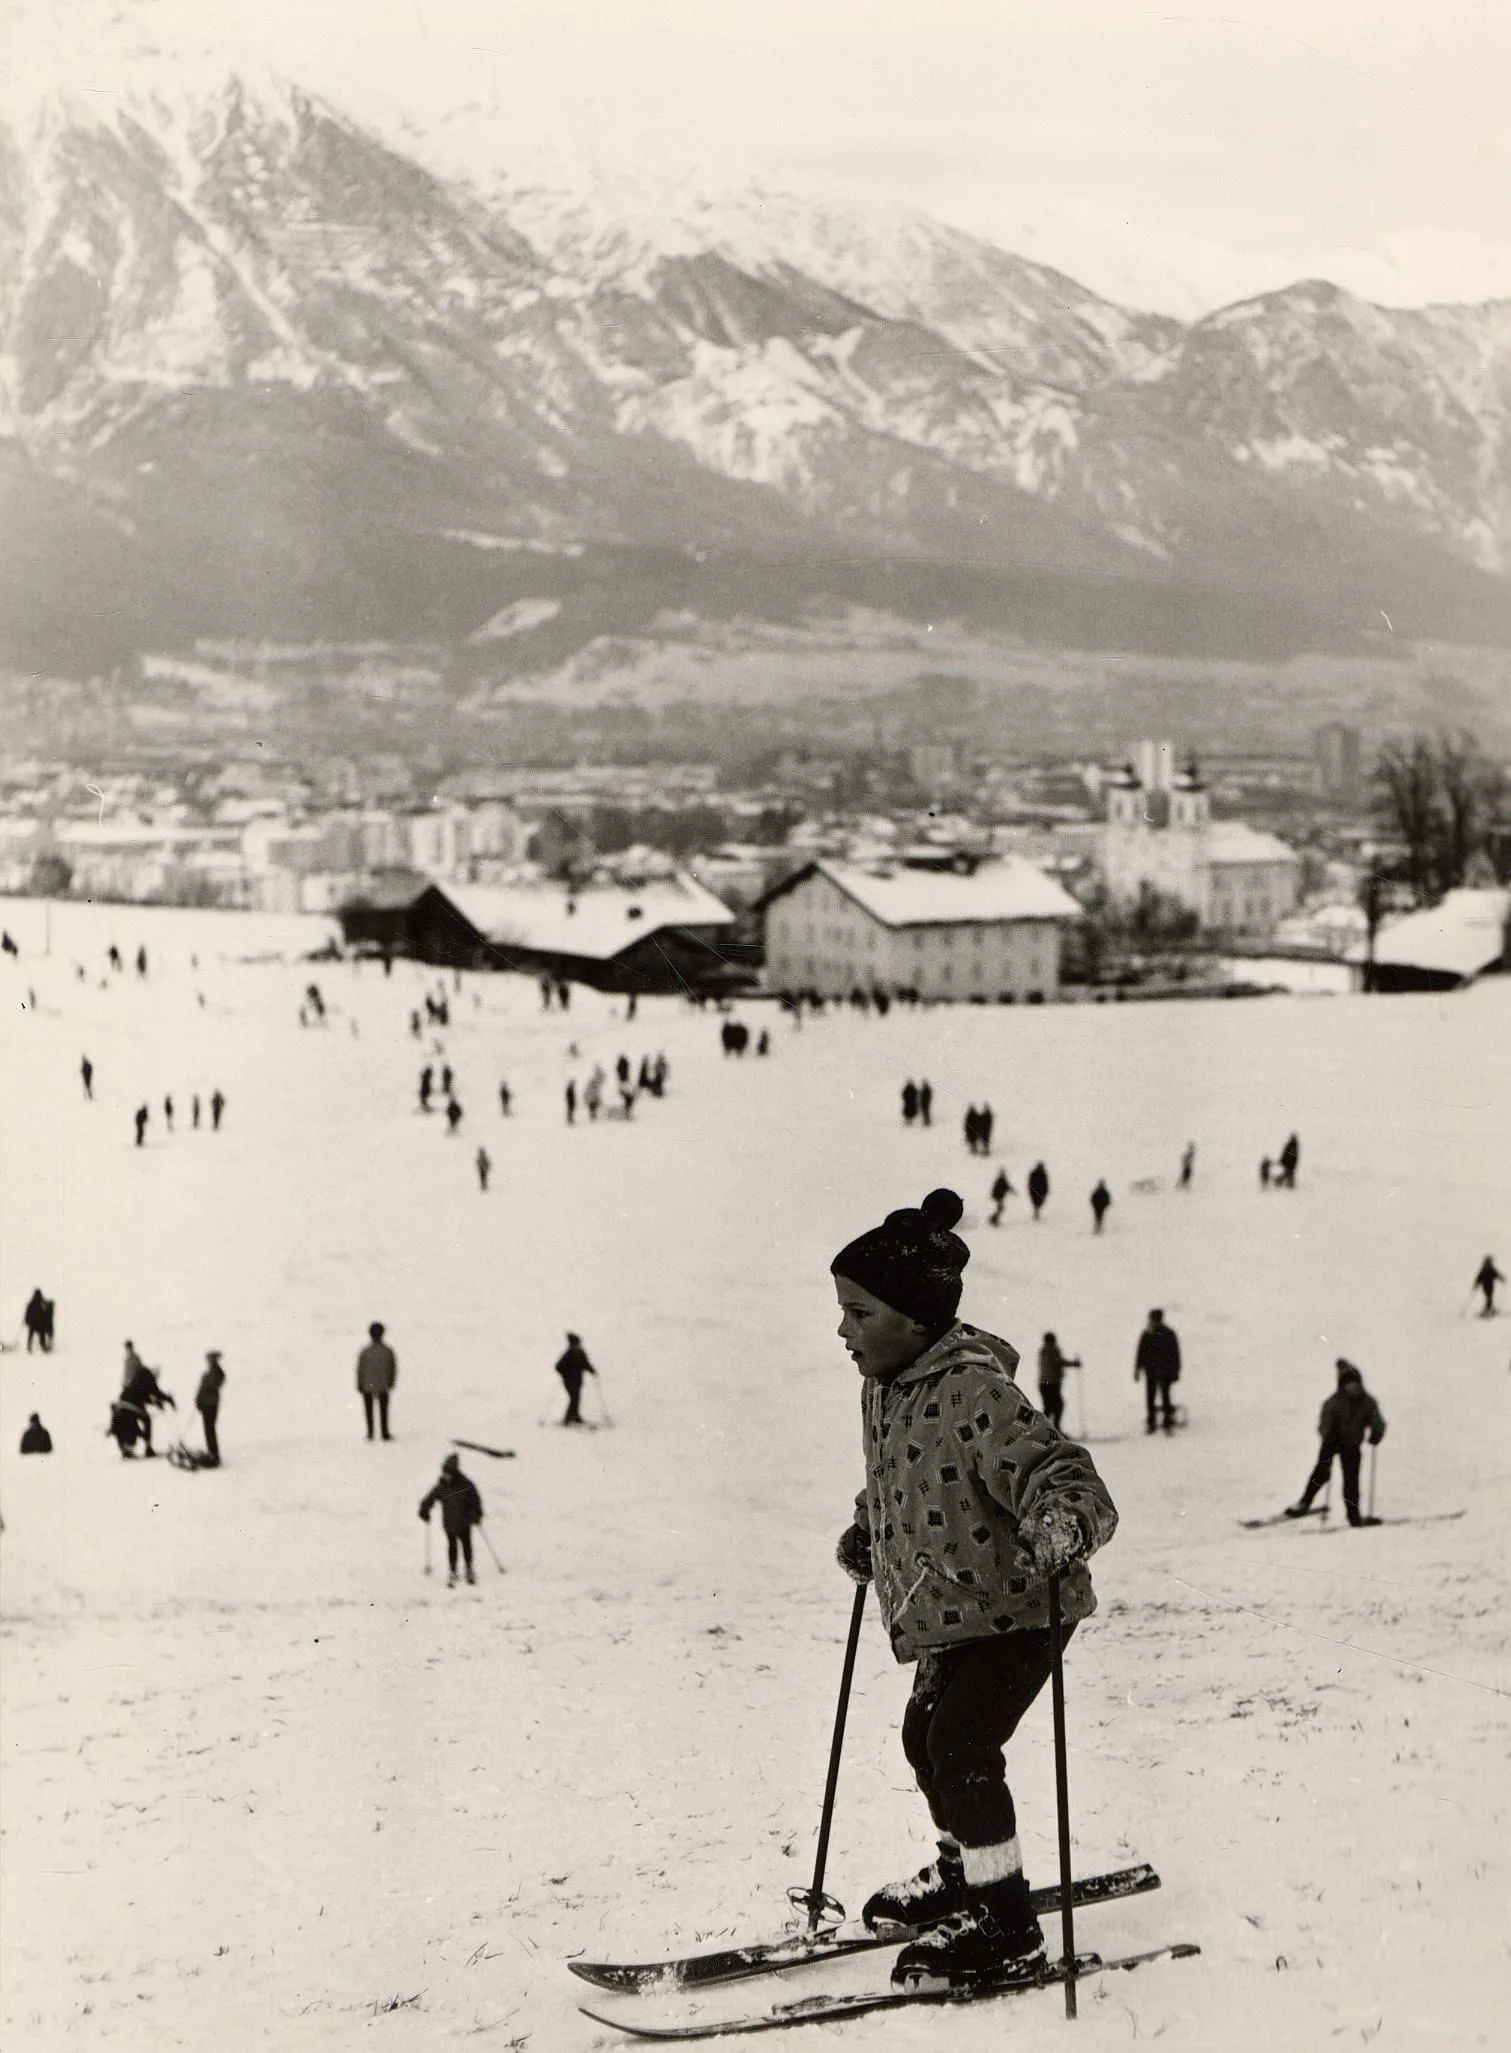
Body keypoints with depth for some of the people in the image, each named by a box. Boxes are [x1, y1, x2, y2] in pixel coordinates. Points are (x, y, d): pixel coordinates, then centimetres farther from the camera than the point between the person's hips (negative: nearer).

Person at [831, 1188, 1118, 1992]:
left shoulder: (976, 1392, -26)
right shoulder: (884, 1386, 3)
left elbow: (1061, 1475, -33)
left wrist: (1058, 1525, -51)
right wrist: (866, 1531, 27)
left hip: (1016, 1609, -10)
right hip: (951, 1617, 10)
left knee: (960, 1746, -17)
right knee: (926, 1737, 21)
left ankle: (1007, 1931, -7)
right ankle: (964, 1874, 44)